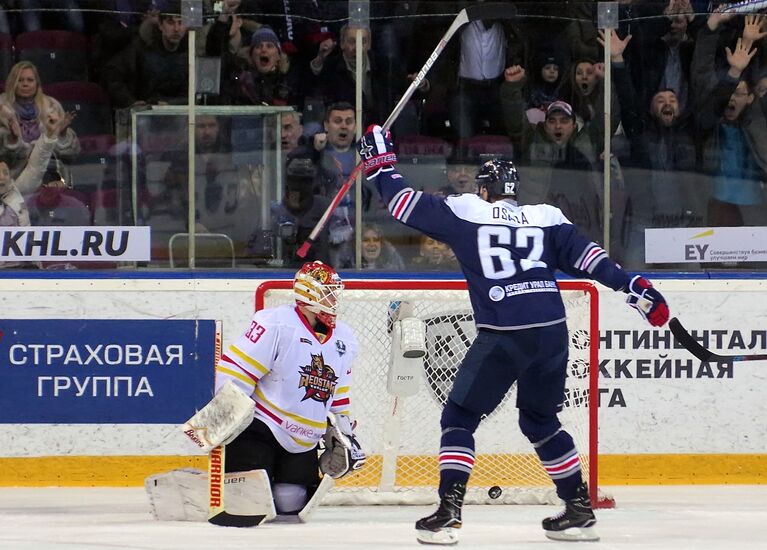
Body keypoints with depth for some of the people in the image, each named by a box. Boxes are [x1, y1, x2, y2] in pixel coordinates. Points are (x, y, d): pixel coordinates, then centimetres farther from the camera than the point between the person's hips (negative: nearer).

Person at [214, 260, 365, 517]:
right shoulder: (276, 324, -16)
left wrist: (345, 433, 21)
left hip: (303, 443, 7)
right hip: (259, 427, -7)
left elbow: (338, 394, 23)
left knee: (291, 505, -5)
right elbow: (234, 368, -17)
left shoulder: (344, 339, 9)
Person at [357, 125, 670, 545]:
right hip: (553, 335, 5)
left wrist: (381, 166, 22)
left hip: (503, 338, -5)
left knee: (460, 418, 7)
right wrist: (634, 287, 1)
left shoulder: (464, 212, 6)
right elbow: (584, 255, 4)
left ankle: (447, 513, -6)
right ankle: (579, 510, 23)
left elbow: (408, 205, 8)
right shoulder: (545, 218, 14)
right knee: (541, 421, 23)